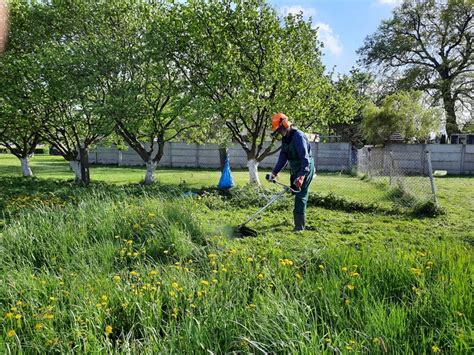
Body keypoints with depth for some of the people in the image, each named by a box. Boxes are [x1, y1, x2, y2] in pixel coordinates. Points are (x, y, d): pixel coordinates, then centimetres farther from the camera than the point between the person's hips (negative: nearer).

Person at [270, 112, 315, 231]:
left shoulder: (298, 136, -23)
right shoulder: (285, 138, 6)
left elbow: (305, 158, -30)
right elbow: (283, 156, 9)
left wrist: (301, 176, -39)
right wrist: (274, 172, 3)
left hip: (305, 169, -9)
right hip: (295, 170, 9)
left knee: (300, 196, -11)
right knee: (296, 193, 16)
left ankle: (299, 226, -9)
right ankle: (300, 220, 31)